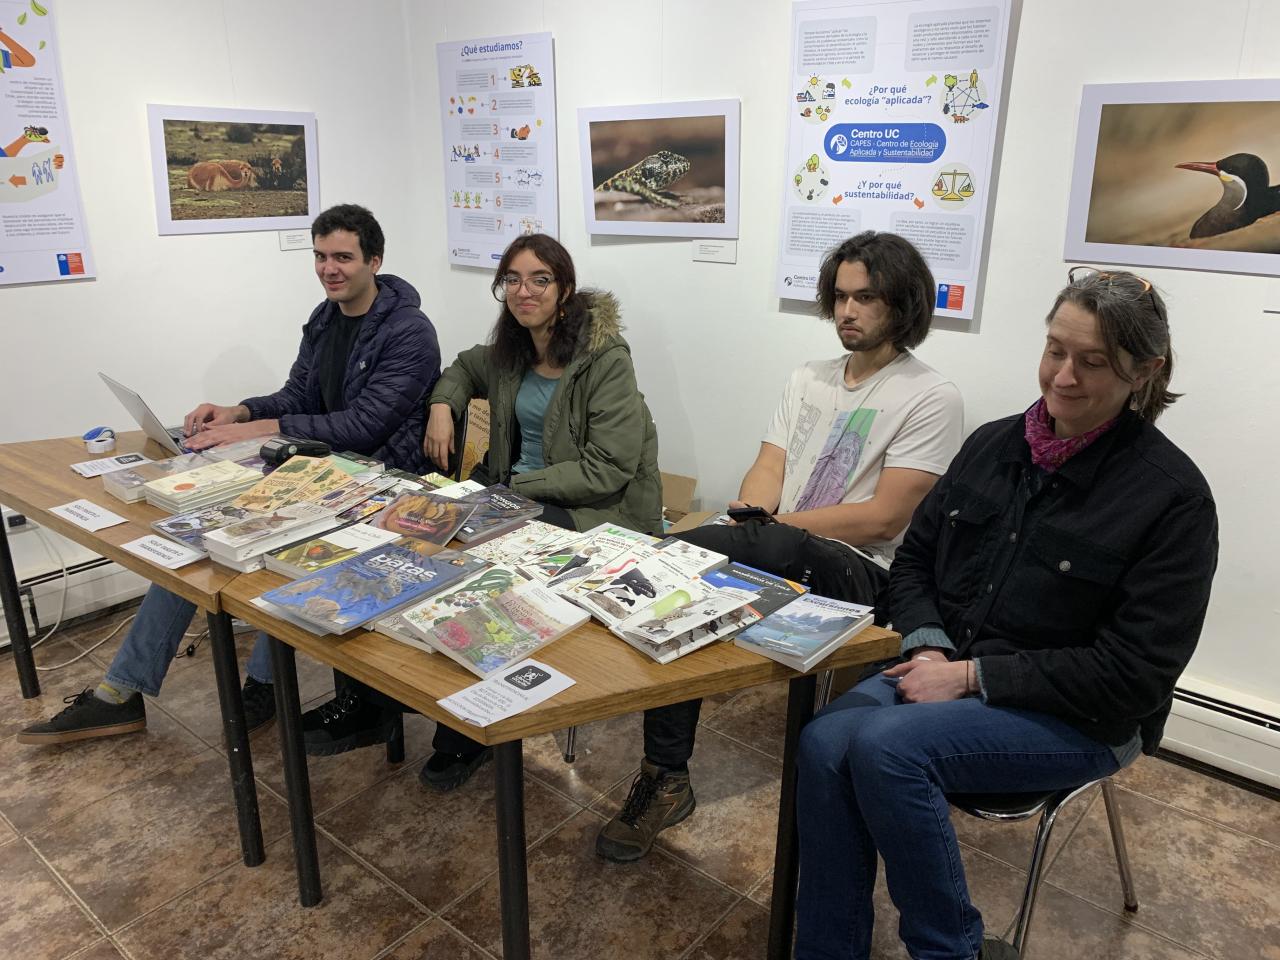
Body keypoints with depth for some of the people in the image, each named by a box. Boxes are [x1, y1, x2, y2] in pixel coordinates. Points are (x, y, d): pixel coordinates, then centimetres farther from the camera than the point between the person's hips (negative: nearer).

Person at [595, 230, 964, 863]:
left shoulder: (931, 399, -3)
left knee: (689, 554, -31)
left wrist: (772, 523, -13)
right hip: (772, 553, 5)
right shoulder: (808, 379, 20)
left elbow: (883, 518, -11)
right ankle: (666, 780, -15)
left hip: (853, 573, -5)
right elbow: (767, 469, 12)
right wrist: (752, 513, -12)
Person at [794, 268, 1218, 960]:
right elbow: (915, 558, 12)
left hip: (1080, 718, -5)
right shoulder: (993, 443, 5)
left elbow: (1134, 673, -14)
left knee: (885, 746, -29)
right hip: (948, 666, 5)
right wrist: (928, 645, -7)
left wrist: (972, 675, -17)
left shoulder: (1172, 495, -12)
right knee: (824, 743, -23)